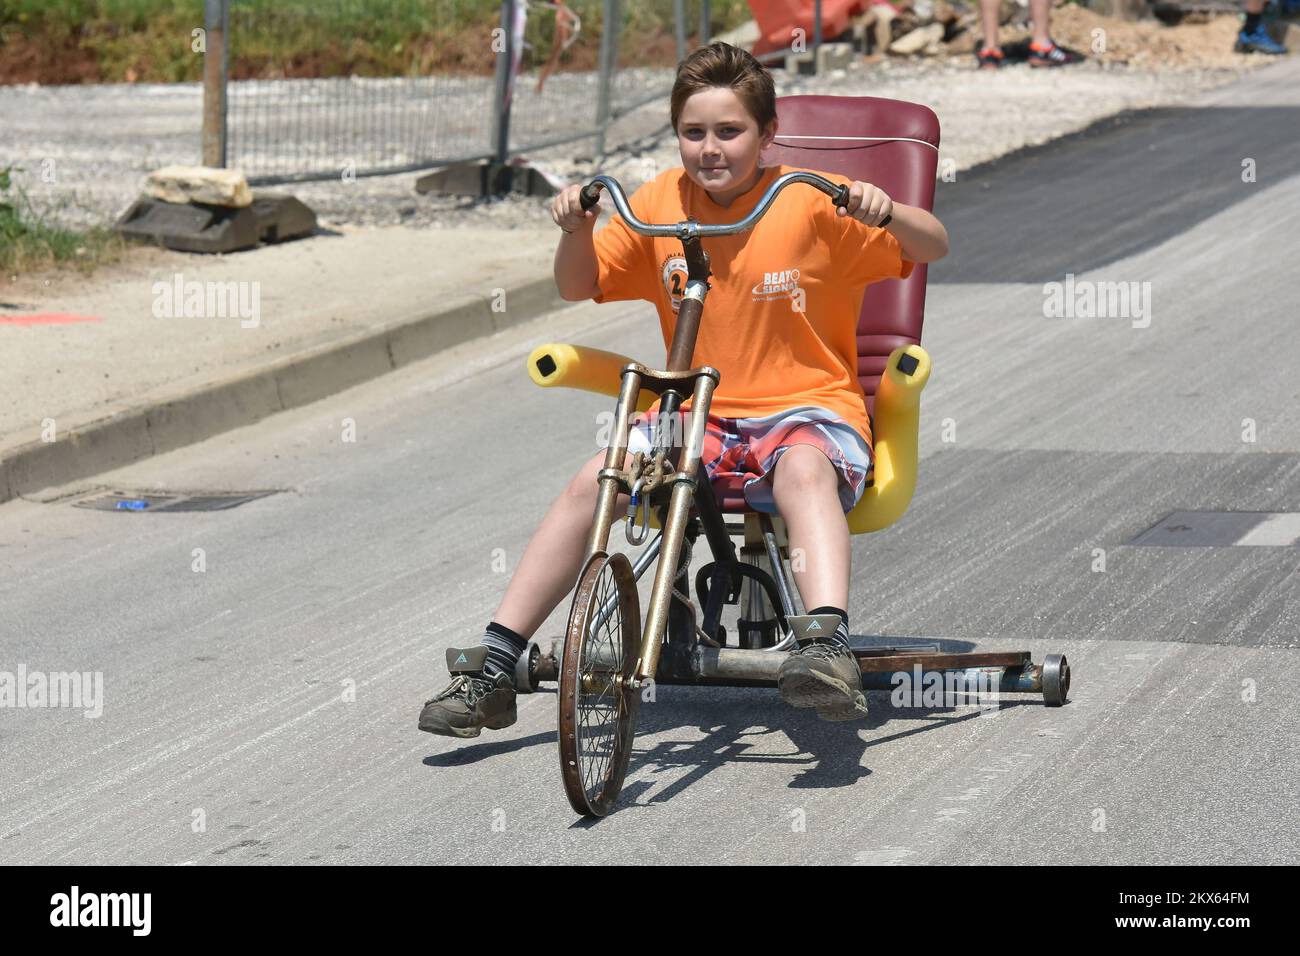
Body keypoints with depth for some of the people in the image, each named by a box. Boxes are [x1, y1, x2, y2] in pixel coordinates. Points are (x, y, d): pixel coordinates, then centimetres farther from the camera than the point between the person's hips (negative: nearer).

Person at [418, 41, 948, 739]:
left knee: (805, 469, -38)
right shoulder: (660, 203, 4)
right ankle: (491, 672, -15)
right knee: (596, 478, -19)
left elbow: (932, 248, -8)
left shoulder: (813, 202, -7)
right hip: (697, 415, 4)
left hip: (807, 408, -3)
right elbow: (577, 286, 11)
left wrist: (885, 211, -29)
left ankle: (828, 644, -55)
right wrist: (578, 226, -10)